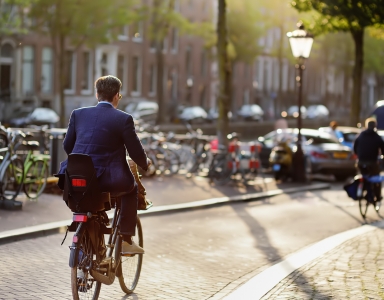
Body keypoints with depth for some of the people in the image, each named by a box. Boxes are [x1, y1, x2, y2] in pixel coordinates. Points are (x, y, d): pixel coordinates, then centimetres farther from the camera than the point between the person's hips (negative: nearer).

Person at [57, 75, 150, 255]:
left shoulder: (78, 114, 7)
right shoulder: (123, 119, -4)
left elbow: (67, 146, 15)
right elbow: (136, 152, -1)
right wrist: (145, 164, 22)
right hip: (106, 180, -4)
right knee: (131, 188, 26)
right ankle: (126, 241, 19)